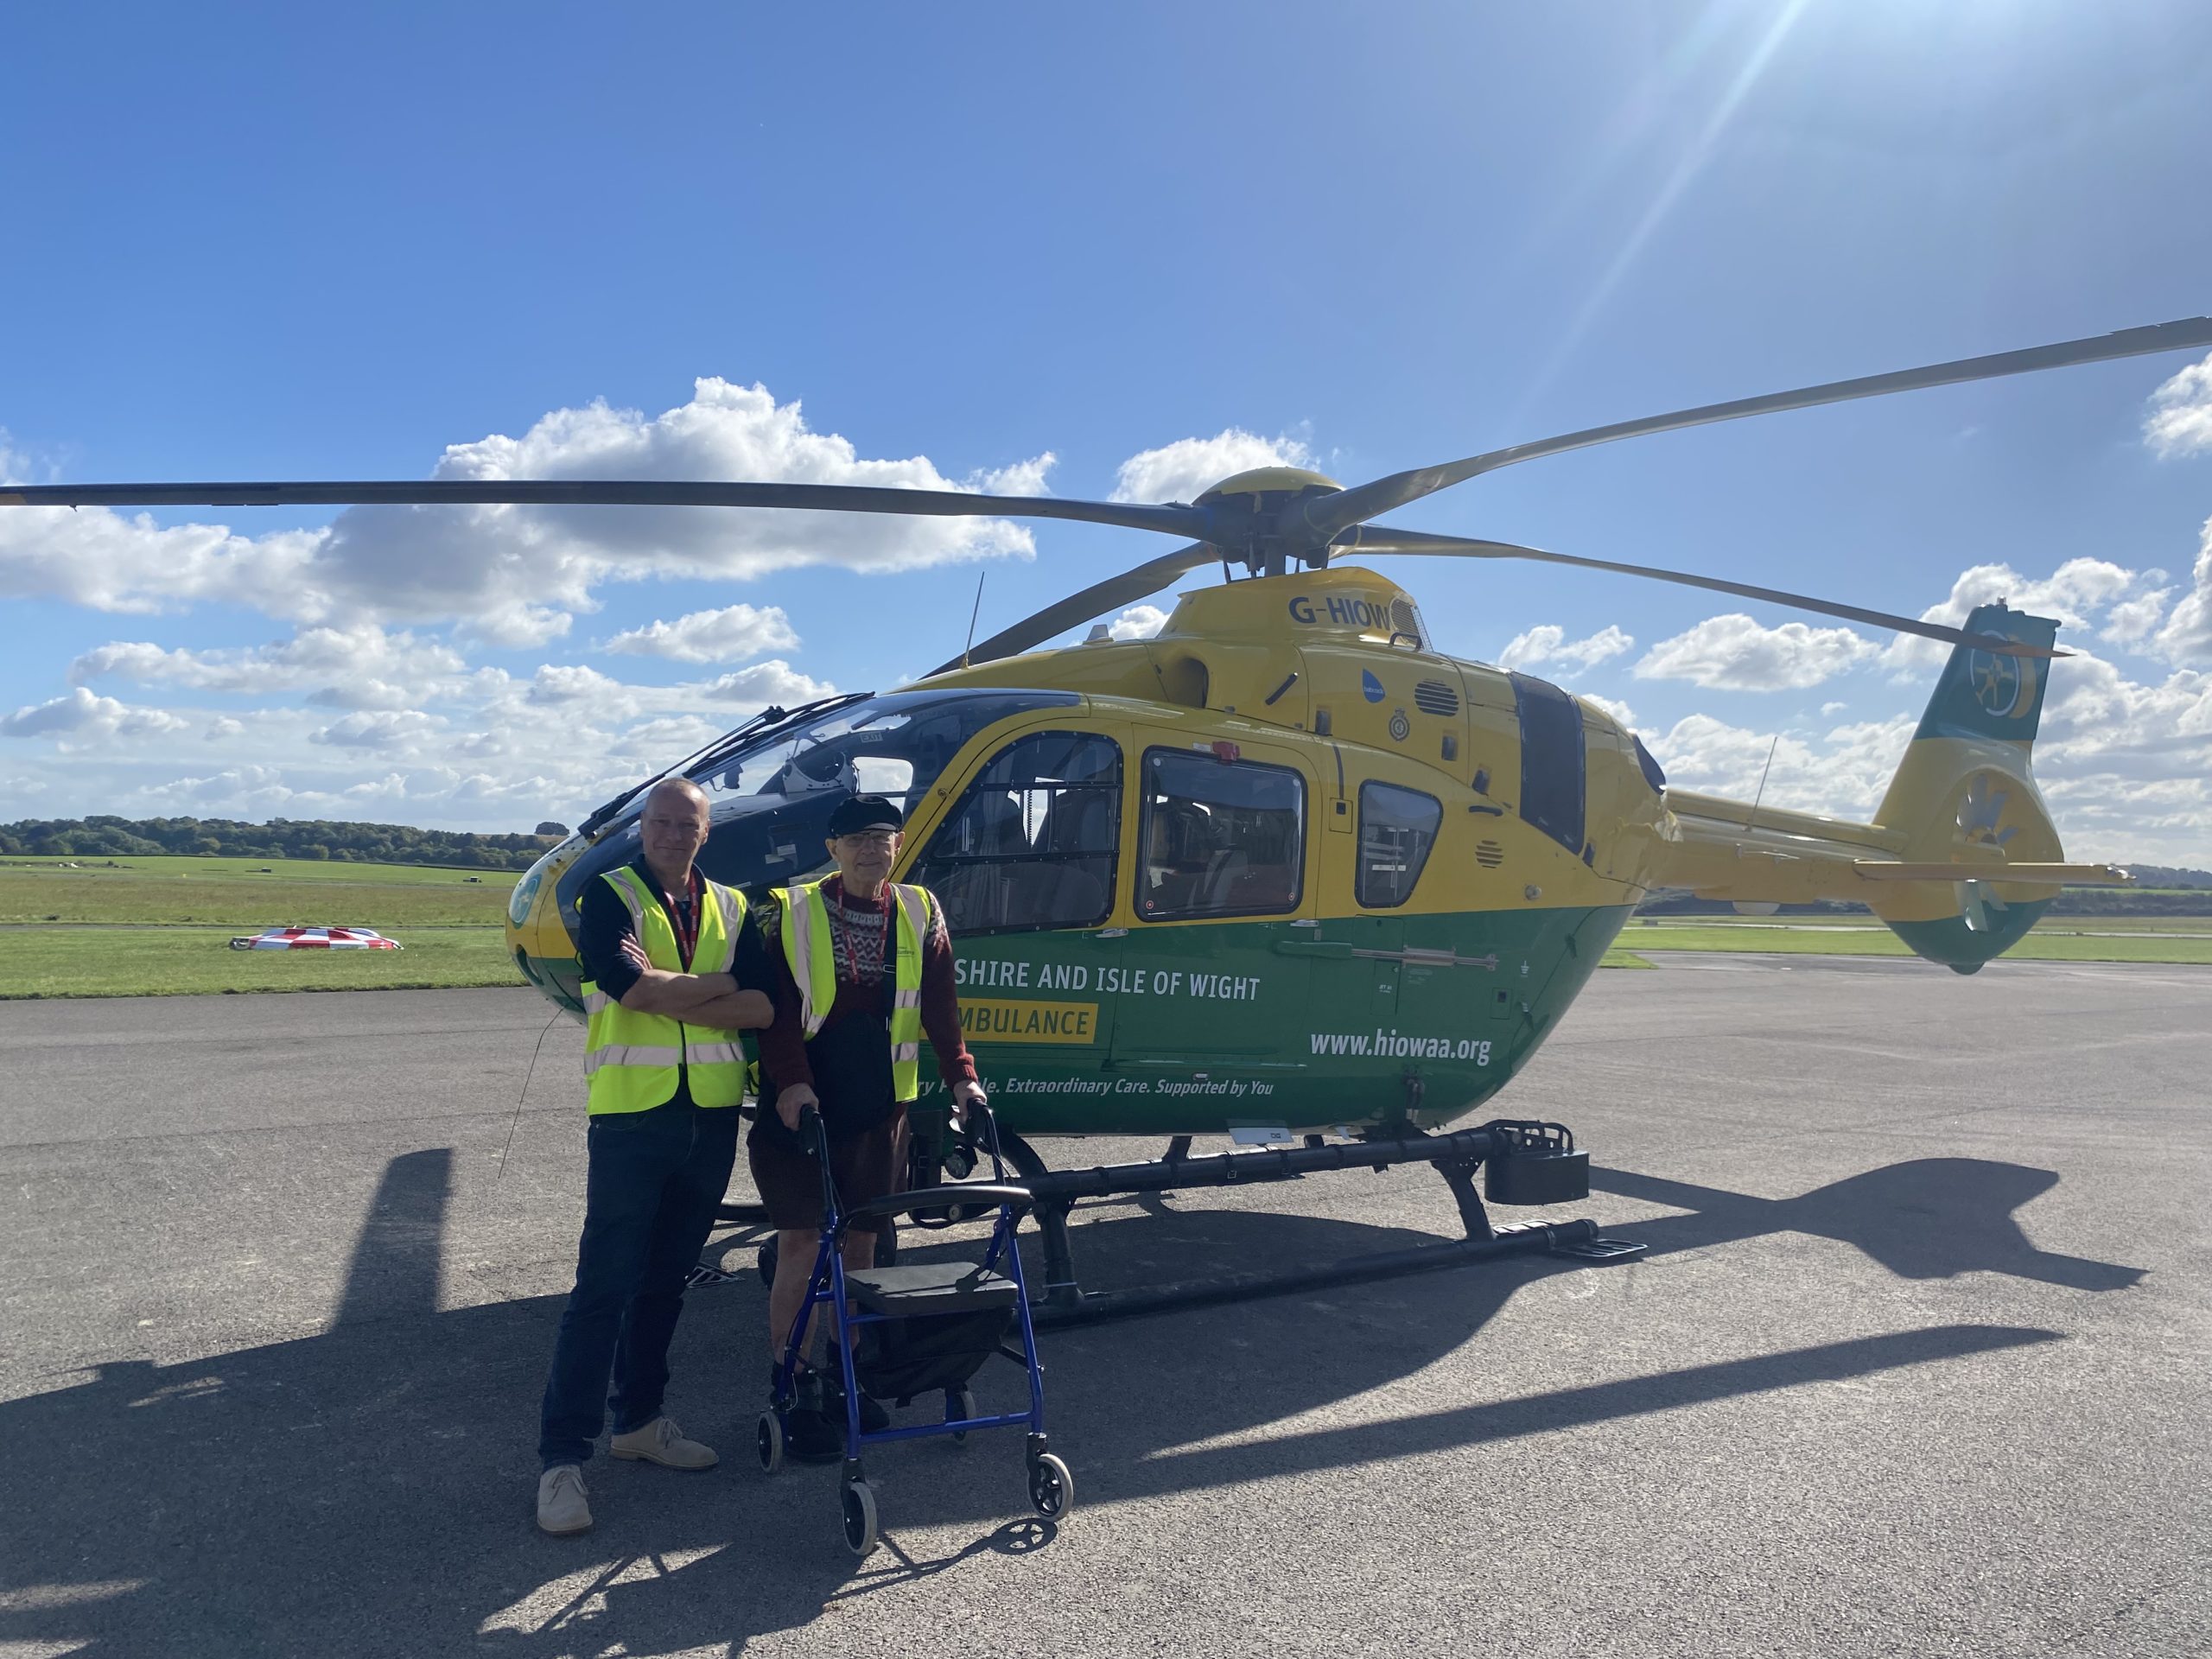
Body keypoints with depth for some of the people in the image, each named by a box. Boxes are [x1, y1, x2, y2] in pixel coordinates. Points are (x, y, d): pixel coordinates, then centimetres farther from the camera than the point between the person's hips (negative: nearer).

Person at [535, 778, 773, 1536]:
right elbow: (627, 985, -20)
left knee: (666, 1280, 16)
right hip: (633, 1114, -4)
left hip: (712, 1118, 5)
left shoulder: (731, 907, 10)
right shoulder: (610, 896, -2)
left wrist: (666, 992, -13)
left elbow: (763, 1006, -3)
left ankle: (637, 1418, 30)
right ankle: (563, 1456, 5)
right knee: (604, 1287, -4)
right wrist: (719, 982, -8)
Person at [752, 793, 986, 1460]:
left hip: (877, 1106, 3)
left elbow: (940, 1004, 1)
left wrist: (959, 1075, -10)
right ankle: (794, 1391, 7)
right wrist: (790, 1080, -19)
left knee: (860, 1241, 10)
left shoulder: (920, 916, 6)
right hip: (799, 1101, -3)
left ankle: (841, 1378, 24)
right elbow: (776, 1006, -7)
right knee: (801, 1242, -3)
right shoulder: (791, 912, -2)